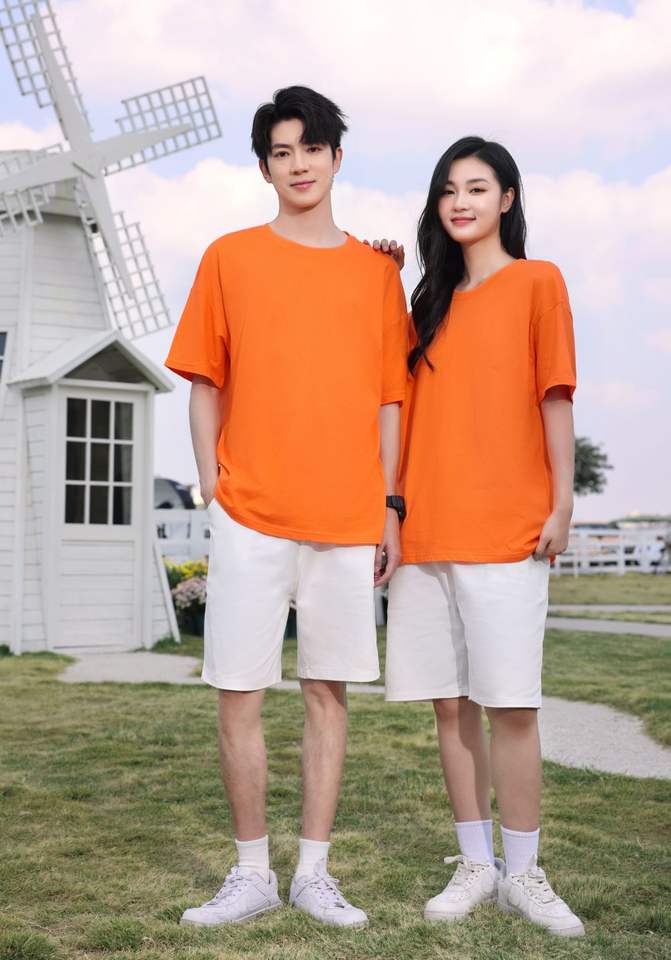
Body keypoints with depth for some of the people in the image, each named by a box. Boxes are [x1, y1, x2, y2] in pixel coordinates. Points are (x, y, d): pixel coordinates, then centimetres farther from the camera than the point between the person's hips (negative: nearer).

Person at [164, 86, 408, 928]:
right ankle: (252, 873, 15)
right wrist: (215, 492, -1)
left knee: (328, 692, 6)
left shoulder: (377, 272, 11)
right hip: (250, 516, -1)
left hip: (349, 520, 1)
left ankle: (314, 872, 17)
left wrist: (389, 508, 6)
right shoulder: (229, 258, 7)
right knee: (239, 692, 1)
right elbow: (205, 387, 7)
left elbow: (389, 400, 12)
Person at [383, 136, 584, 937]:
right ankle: (474, 864, 17)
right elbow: (403, 391, 17)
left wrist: (562, 503, -7)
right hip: (425, 531, 5)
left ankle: (522, 872, 9)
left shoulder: (536, 282, 3)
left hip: (504, 530, -5)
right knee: (450, 703, 7)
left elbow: (554, 397, -1)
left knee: (510, 703, -4)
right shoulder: (433, 301, 18)